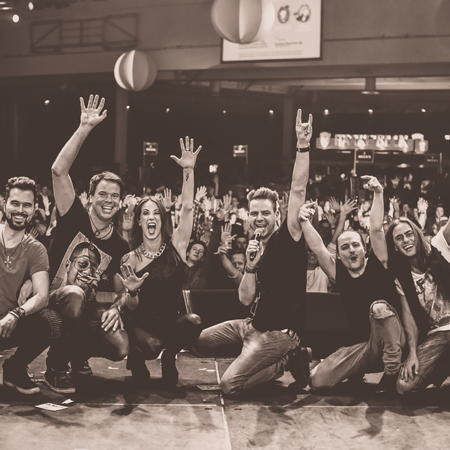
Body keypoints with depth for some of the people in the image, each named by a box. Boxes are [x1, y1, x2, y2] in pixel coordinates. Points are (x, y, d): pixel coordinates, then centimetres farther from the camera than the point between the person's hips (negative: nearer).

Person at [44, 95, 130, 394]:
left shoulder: (120, 246, 3)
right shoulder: (75, 219, -6)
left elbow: (121, 291, 9)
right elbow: (58, 171, -20)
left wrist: (116, 307, -15)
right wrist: (85, 129, -27)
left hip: (90, 310, 4)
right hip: (54, 304, -4)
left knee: (120, 348, -22)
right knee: (75, 294, -39)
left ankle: (79, 353, 15)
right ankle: (56, 367, -16)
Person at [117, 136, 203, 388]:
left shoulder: (176, 245, 0)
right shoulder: (130, 259, -2)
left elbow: (188, 207, -12)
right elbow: (132, 309, 0)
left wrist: (189, 170, -22)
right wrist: (132, 292, -23)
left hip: (171, 321, 2)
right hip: (142, 324, -2)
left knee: (194, 322, -32)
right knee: (151, 345, -36)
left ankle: (169, 358, 2)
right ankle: (137, 357, 7)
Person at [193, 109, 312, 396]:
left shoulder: (288, 238, -9)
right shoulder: (257, 248, 11)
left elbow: (298, 190, -22)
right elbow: (246, 299, 5)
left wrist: (303, 146, -30)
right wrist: (250, 267, -12)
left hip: (280, 332, -9)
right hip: (255, 324, 9)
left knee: (230, 385, -20)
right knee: (200, 344, 13)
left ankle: (288, 360, 2)